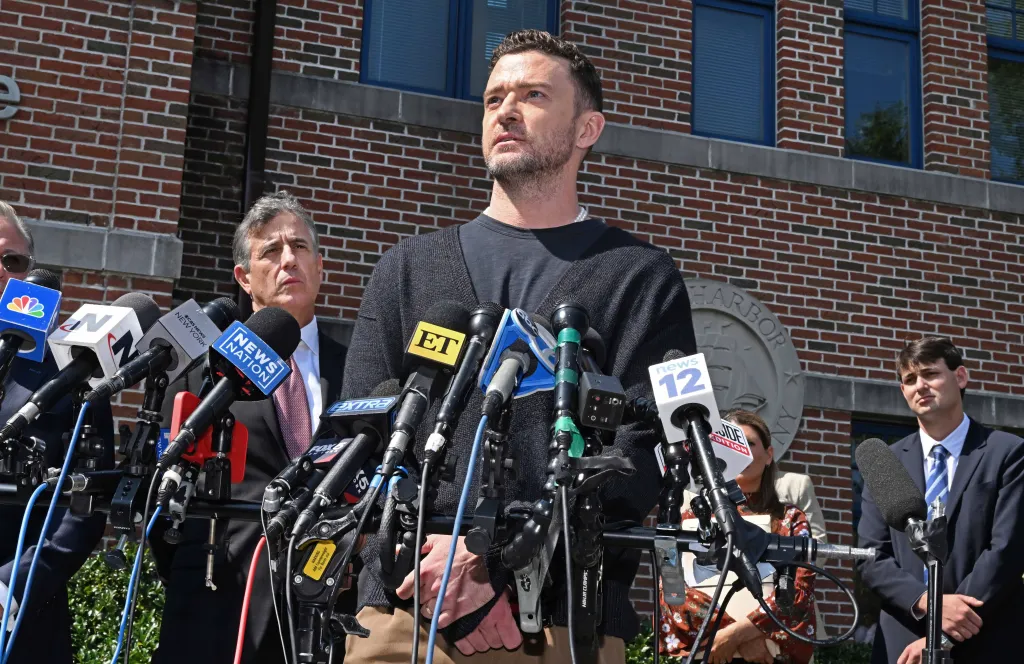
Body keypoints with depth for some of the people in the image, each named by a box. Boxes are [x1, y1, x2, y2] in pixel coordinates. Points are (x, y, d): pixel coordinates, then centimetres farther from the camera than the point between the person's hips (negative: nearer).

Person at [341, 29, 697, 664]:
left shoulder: (644, 279, 6)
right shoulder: (408, 268, 14)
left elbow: (640, 454, -5)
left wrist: (491, 555, -17)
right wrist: (446, 576, -11)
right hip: (404, 611, 2)